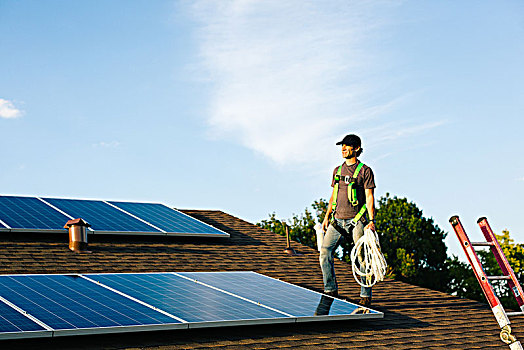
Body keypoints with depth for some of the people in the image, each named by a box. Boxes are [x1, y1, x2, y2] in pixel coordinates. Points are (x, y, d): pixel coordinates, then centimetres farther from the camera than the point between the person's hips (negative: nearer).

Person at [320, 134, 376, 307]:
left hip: (357, 220, -5)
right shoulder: (337, 171, 16)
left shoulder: (365, 171, -1)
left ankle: (366, 295, 5)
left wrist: (372, 220, -14)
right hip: (337, 219, 5)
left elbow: (369, 197, -6)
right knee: (325, 250, -6)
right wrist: (327, 216, 15)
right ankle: (330, 290, 5)